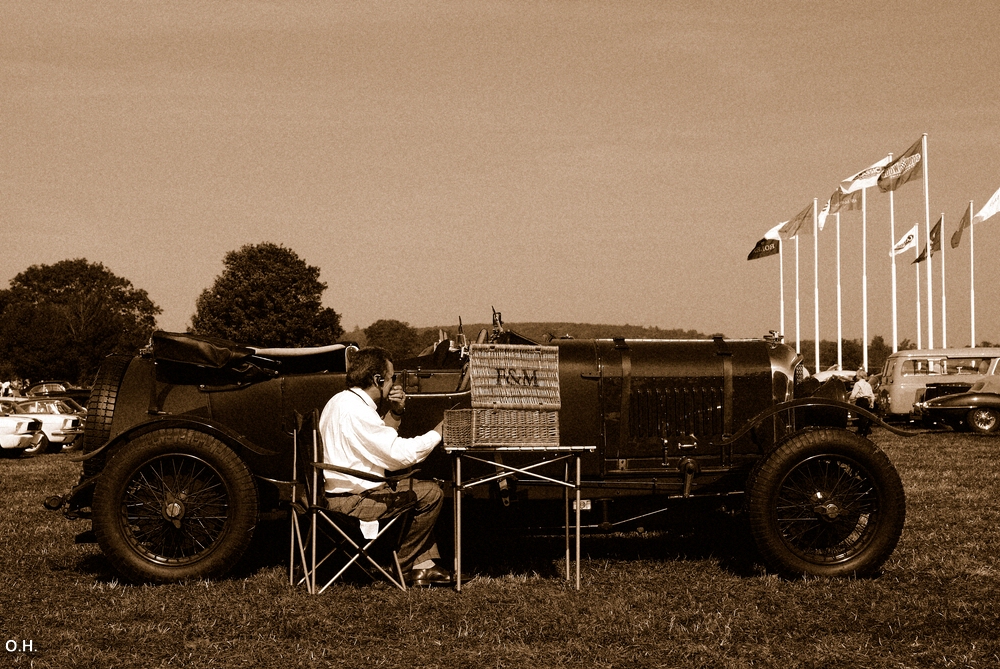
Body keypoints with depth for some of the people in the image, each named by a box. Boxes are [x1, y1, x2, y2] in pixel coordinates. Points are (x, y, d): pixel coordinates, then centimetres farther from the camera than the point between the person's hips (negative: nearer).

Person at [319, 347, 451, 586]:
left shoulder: (340, 400, 12)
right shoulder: (356, 410, -22)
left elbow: (381, 442, 21)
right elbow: (400, 454, -23)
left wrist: (395, 414, 4)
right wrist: (438, 432, -9)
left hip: (336, 492, 11)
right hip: (351, 502, -11)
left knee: (415, 485, 22)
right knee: (430, 493, -10)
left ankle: (423, 565, 16)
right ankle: (402, 566, 7)